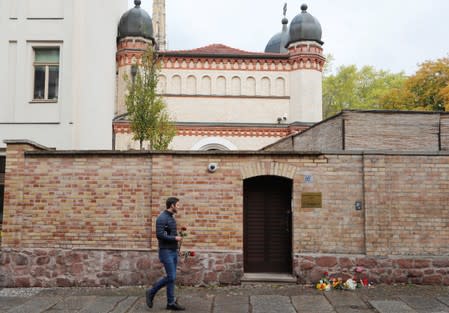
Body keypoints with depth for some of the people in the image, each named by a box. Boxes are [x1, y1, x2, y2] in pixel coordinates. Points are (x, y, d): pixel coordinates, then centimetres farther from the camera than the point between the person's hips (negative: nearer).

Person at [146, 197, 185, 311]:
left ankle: (171, 303, 12)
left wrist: (178, 236, 8)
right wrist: (175, 238, -16)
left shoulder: (171, 218, 14)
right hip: (166, 251, -9)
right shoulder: (162, 218, -15)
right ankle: (151, 292, 7)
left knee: (172, 277, 8)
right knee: (171, 277, -9)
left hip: (173, 251, 9)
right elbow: (160, 235, -24)